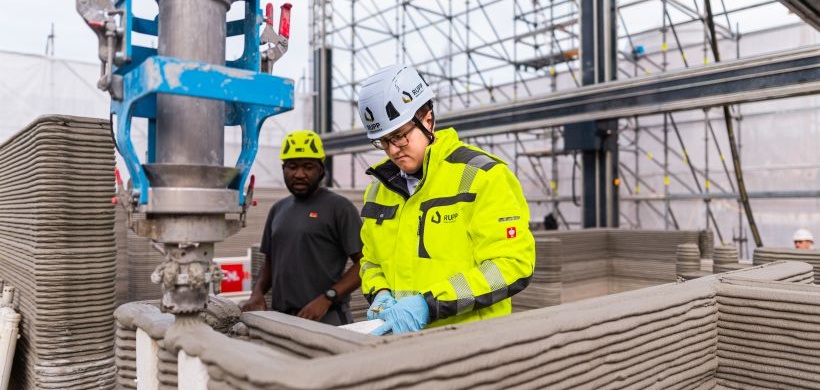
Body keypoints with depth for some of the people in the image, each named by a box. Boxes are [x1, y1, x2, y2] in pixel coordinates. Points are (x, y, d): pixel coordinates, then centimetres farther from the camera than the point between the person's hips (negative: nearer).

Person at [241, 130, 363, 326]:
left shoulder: (338, 207, -5)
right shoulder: (278, 209, 14)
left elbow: (364, 262, -10)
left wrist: (327, 298, -18)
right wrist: (258, 292, 5)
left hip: (326, 318, -5)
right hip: (281, 318, 5)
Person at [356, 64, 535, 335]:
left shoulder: (480, 176, -6)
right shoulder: (379, 189, 11)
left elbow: (512, 264, -12)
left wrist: (430, 304, -18)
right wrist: (380, 294, 0)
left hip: (468, 333, -4)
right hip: (400, 332, 5)